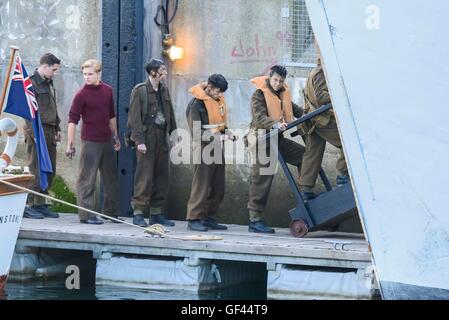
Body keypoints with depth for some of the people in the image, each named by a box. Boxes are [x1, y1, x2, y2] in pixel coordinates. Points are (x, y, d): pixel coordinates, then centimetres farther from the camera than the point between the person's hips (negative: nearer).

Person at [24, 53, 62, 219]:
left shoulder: (48, 84, 18)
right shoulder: (31, 83, -9)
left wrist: (57, 129, 20)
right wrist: (34, 133, -20)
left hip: (50, 132, 9)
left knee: (50, 171, 7)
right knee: (37, 170, -8)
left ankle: (41, 204, 13)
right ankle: (29, 205, -3)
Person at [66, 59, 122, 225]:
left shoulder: (107, 90, 7)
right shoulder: (81, 95, -11)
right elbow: (73, 120, -12)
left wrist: (115, 136, 20)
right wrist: (70, 144, -17)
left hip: (107, 141, 6)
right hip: (90, 141, -6)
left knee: (111, 177, 13)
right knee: (87, 179, -4)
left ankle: (112, 211, 24)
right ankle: (86, 215, -1)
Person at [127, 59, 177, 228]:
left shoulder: (164, 89, 14)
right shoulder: (140, 90, -7)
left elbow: (170, 113, 19)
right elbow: (135, 117, -10)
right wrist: (139, 140, -15)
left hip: (162, 139, 7)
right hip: (147, 138, -7)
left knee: (162, 177, 7)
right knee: (144, 177, -8)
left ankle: (157, 213, 14)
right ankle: (138, 213, -2)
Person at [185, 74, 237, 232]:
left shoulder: (219, 100, 11)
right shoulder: (197, 104, -12)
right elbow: (196, 133, -16)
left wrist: (227, 133, 3)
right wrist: (217, 137, -23)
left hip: (218, 148, 8)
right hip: (204, 148, -8)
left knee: (218, 187, 9)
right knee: (202, 186, -8)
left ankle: (208, 218, 17)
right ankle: (194, 219, -2)